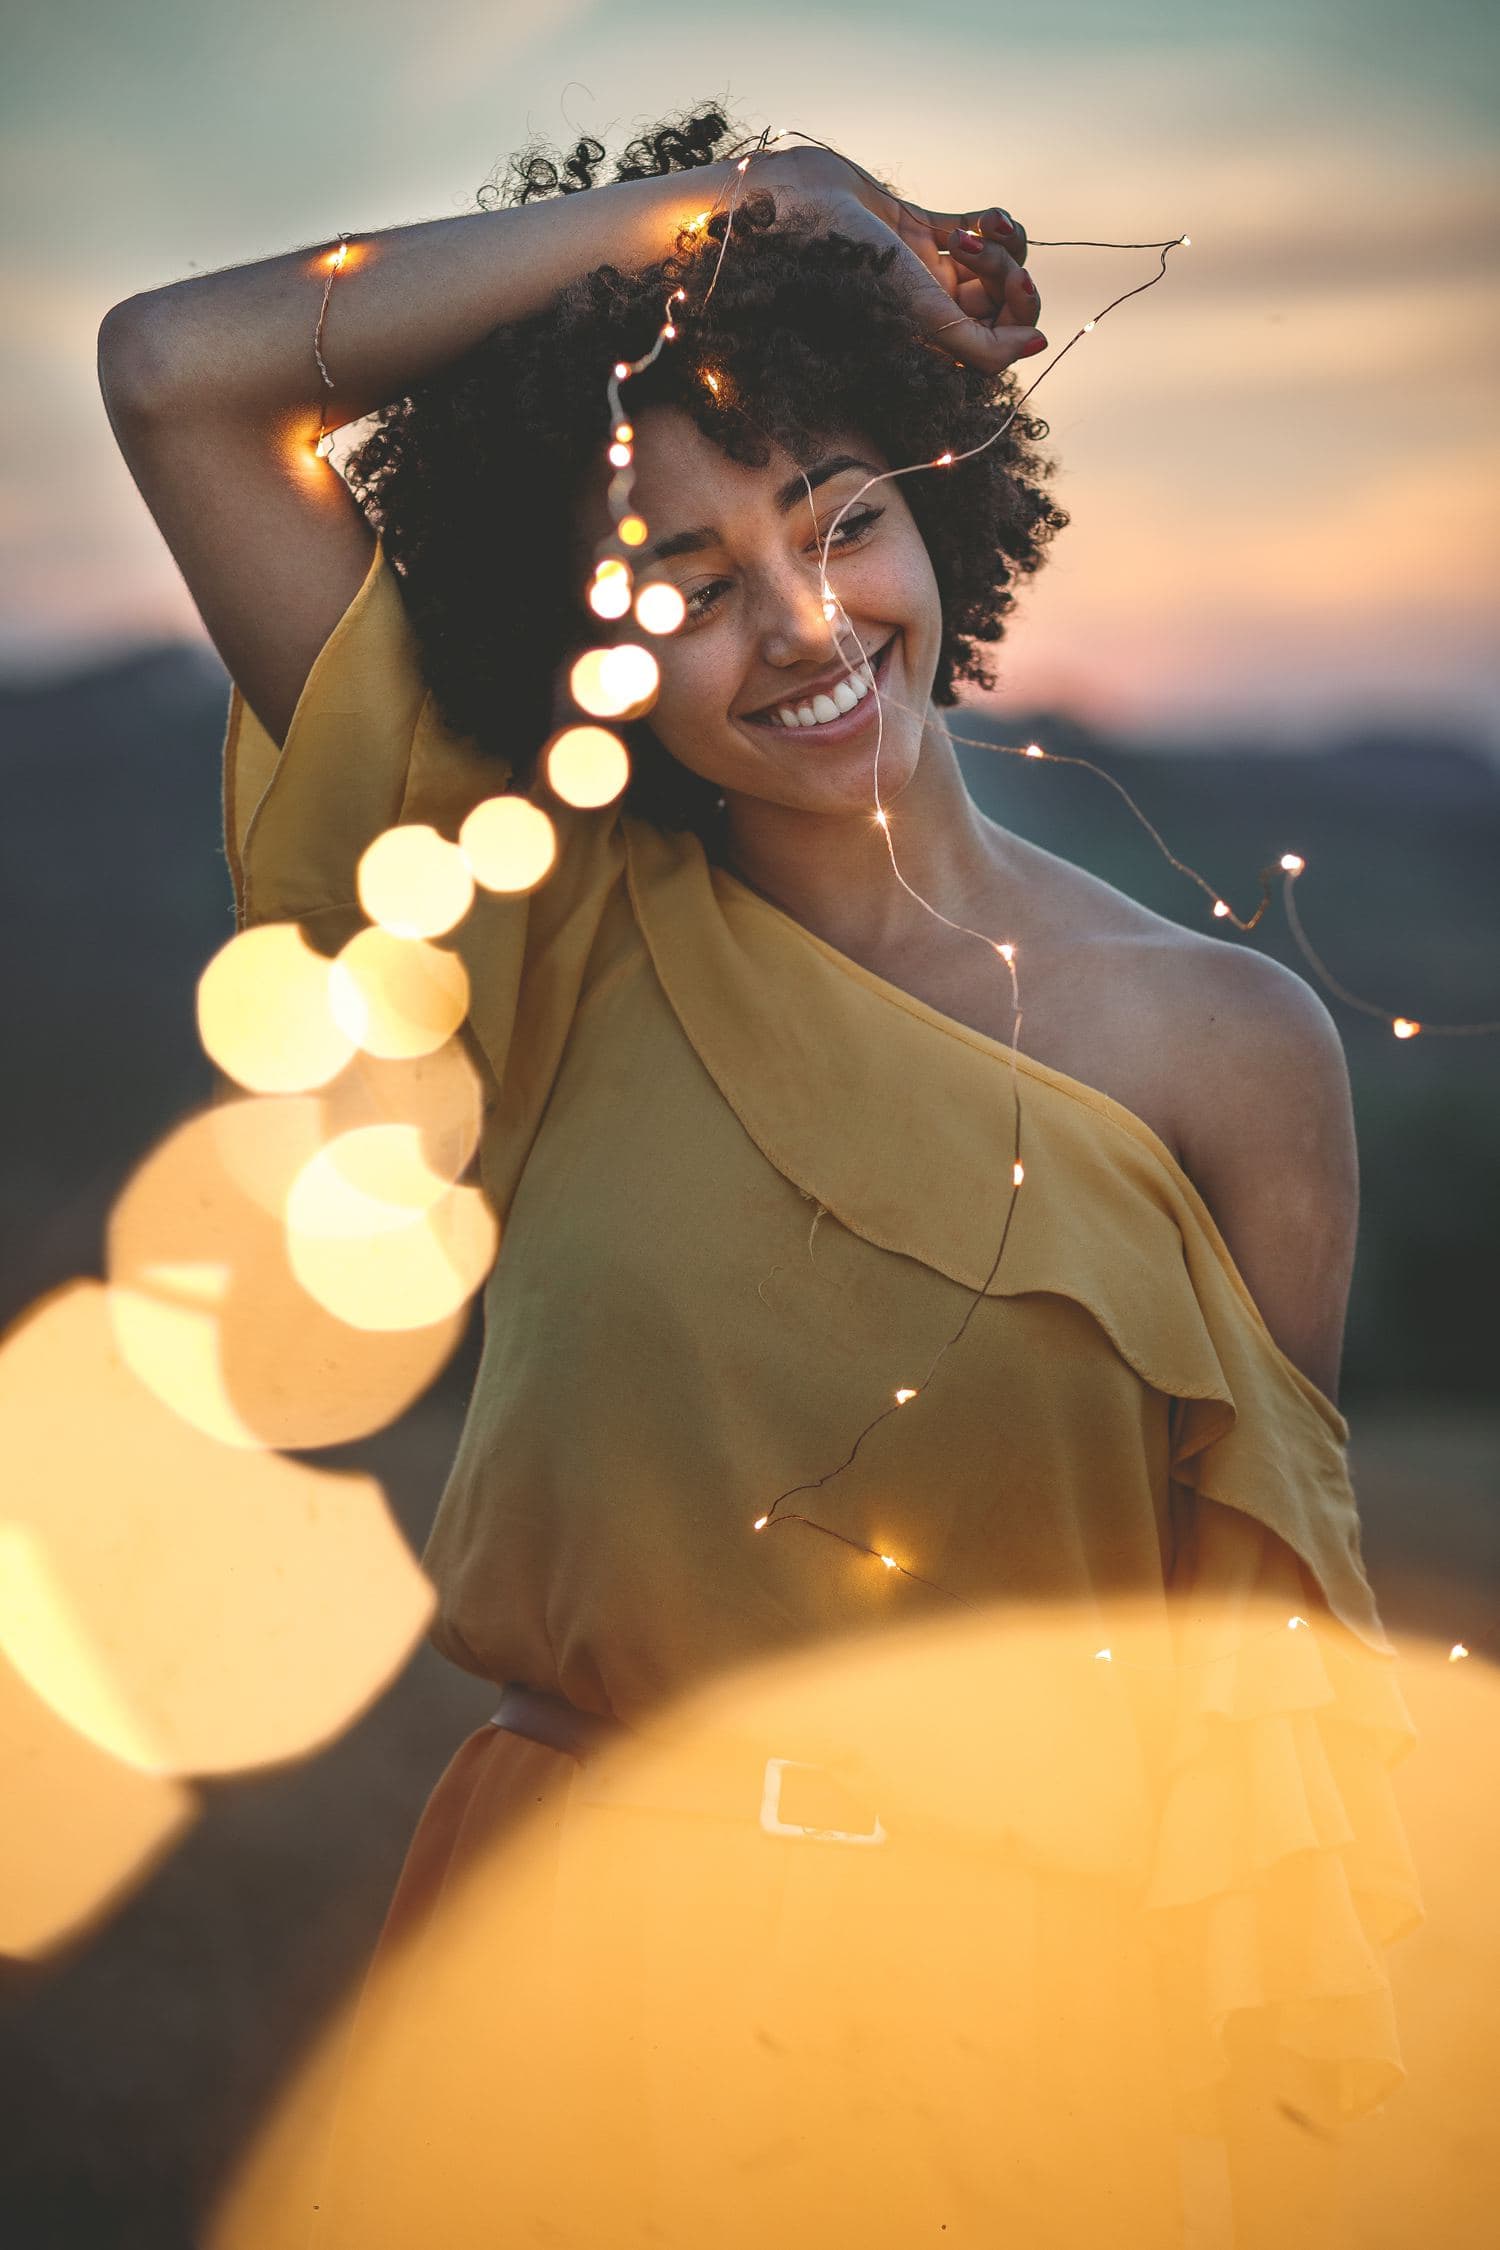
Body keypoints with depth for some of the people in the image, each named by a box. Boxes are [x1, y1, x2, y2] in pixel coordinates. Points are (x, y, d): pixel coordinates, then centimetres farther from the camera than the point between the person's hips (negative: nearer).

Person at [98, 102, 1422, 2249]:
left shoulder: (1230, 1049, -8)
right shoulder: (571, 948, -4)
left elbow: (1257, 1651, -4)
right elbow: (176, 374, -7)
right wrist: (697, 201, -7)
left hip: (1005, 2019, -1)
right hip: (560, 1975, 1)